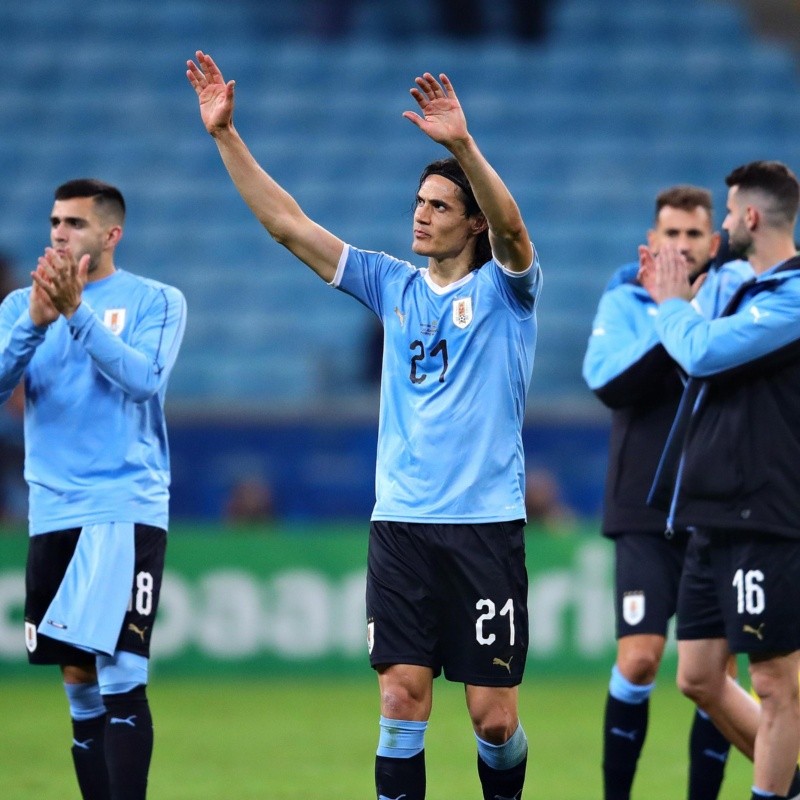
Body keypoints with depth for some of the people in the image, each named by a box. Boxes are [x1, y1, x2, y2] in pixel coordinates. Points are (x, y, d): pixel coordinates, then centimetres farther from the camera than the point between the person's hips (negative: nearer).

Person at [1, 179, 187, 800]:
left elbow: (144, 379, -15)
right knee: (79, 683, 7)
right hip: (53, 512, 4)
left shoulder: (156, 301, 1)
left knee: (120, 675, -14)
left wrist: (76, 311, -22)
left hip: (127, 508, -4)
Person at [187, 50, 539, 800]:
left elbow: (510, 228, -23)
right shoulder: (394, 286, 10)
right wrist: (226, 134, 1)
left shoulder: (502, 287, -1)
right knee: (402, 702, -3)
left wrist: (463, 144, -38)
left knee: (494, 715, -1)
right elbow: (287, 223, 9)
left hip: (485, 522, -3)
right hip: (401, 521, 3)